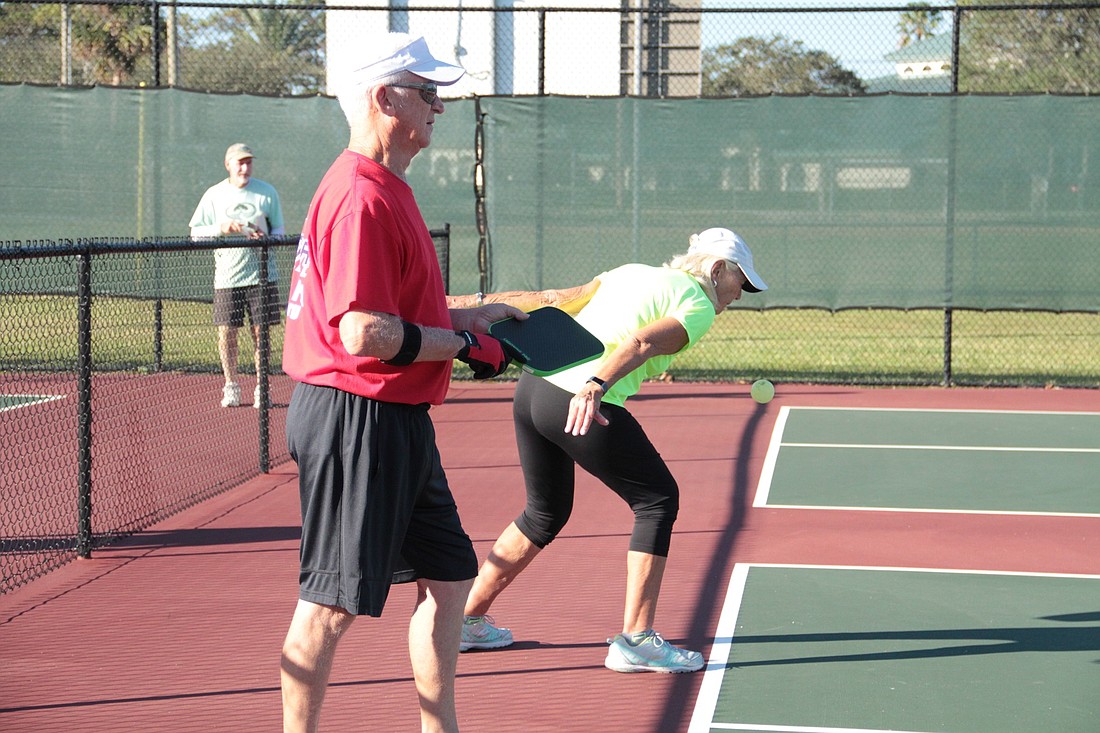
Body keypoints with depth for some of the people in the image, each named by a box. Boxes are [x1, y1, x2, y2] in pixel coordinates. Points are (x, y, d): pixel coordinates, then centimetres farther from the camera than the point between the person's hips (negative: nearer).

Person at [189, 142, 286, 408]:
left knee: (261, 331, 0)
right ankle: (231, 387, 14)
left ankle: (261, 388, 9)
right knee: (227, 332, 0)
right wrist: (221, 229, -12)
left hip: (261, 274, 0)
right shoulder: (214, 195, 6)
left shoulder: (267, 192, 5)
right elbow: (196, 232, 6)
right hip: (227, 276, 0)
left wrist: (266, 238, -13)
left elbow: (280, 230, 9)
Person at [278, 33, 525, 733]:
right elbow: (364, 336, -25)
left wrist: (467, 316, 15)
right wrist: (466, 346, -14)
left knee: (449, 574, 16)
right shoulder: (362, 197, -19)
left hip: (397, 421, 11)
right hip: (356, 418, -11)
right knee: (333, 603, -1)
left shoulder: (388, 190, 15)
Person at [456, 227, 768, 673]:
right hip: (583, 403, -8)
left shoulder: (633, 272, 22)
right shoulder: (698, 307, 0)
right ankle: (634, 641, 5)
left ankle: (467, 620, 31)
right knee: (658, 500, 7)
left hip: (532, 386, 8)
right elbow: (640, 343, -19)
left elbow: (552, 300, 18)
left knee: (545, 513, 24)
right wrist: (596, 386, -33)